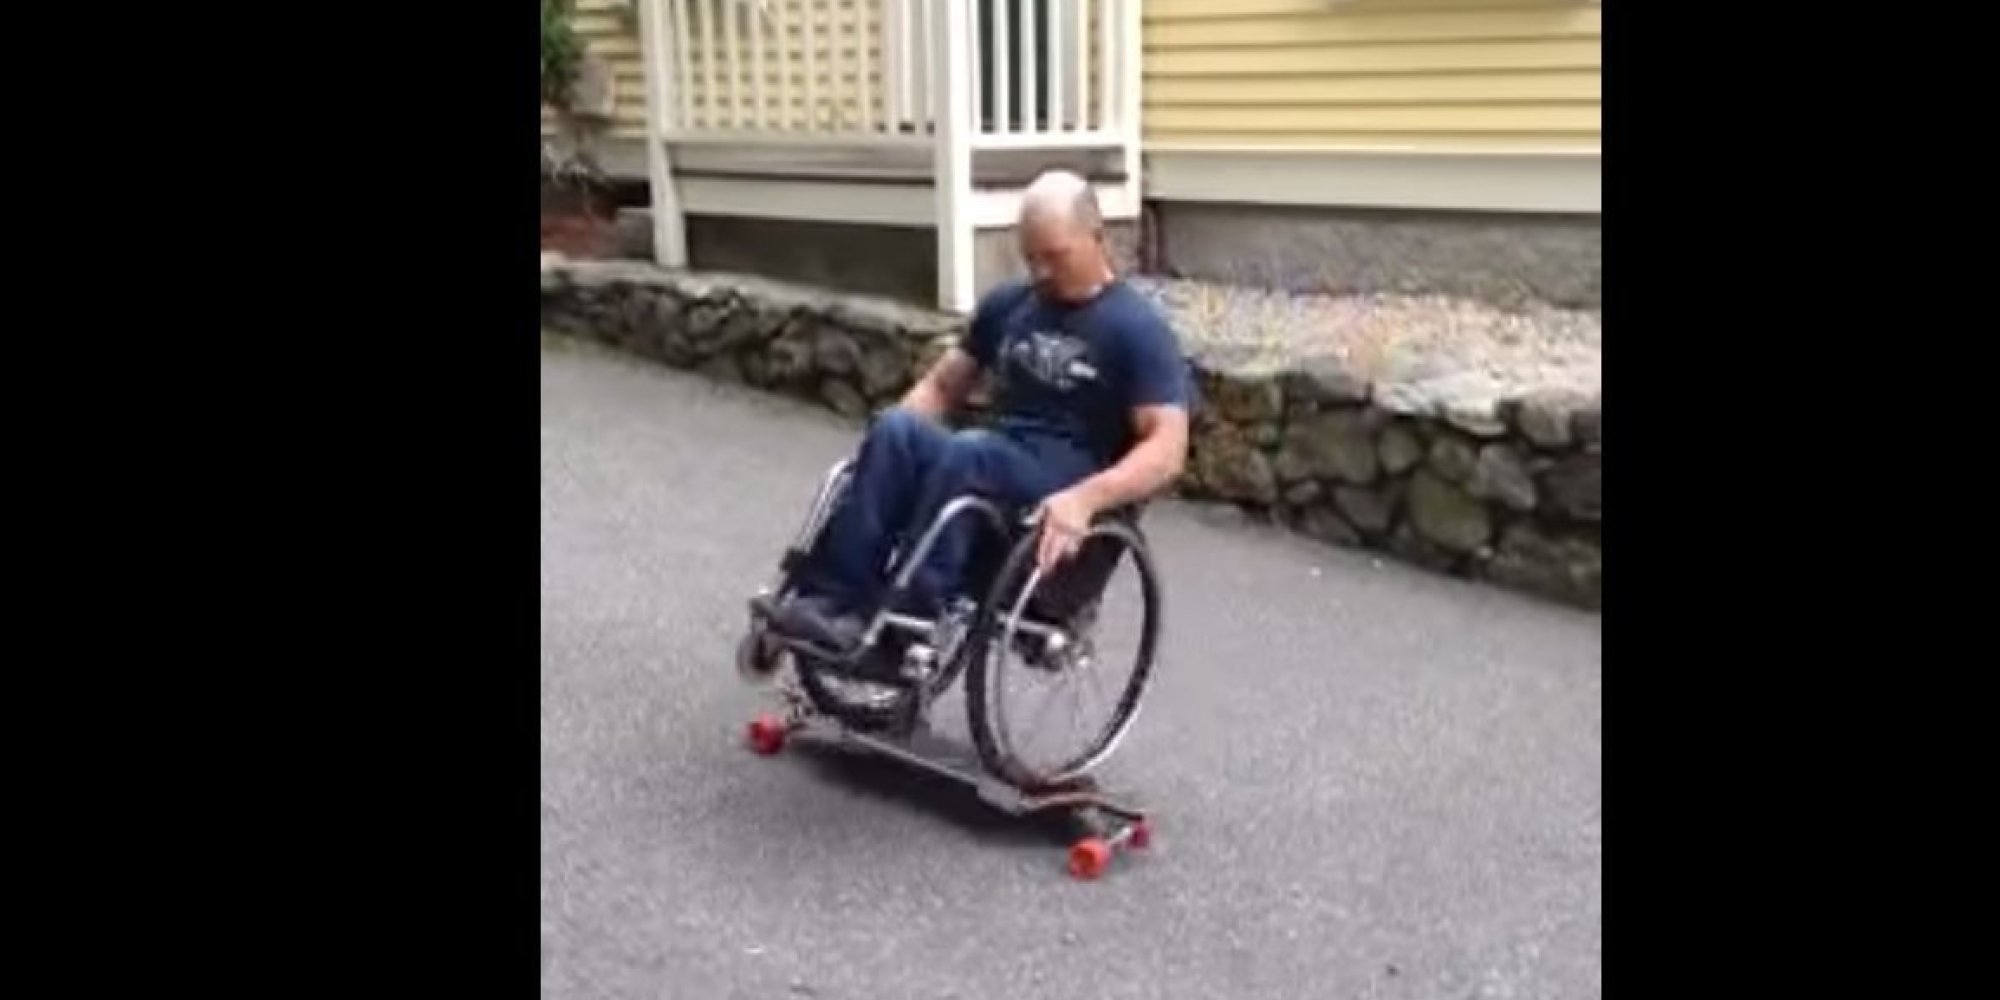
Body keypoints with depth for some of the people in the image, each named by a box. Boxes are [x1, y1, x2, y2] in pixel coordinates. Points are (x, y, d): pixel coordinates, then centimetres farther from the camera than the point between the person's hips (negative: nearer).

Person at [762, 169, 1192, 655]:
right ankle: (833, 597, -32)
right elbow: (942, 384, 20)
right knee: (895, 428, -26)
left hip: (1065, 494, -5)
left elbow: (1166, 448, -14)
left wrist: (1086, 497, -31)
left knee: (968, 451, -36)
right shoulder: (1005, 303, 14)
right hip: (990, 463, 5)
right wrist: (884, 450, 0)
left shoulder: (1138, 328, -4)